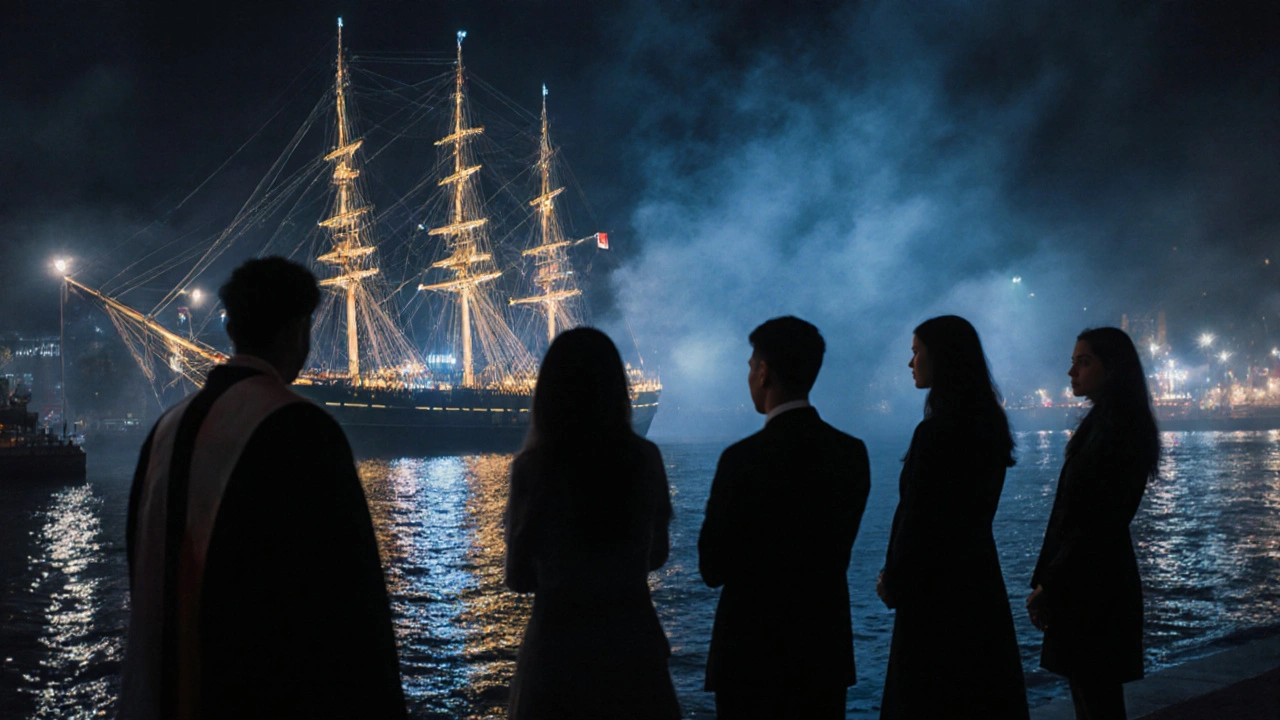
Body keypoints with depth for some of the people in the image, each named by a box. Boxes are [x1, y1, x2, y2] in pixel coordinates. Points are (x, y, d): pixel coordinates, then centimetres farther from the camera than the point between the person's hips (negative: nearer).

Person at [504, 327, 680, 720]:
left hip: (559, 641, -2)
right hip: (633, 636, 2)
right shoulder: (645, 458, -6)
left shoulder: (532, 466, -13)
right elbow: (656, 554, 6)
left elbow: (519, 577, -6)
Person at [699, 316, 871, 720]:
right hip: (827, 649, 5)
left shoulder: (745, 459, -18)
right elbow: (838, 552, 7)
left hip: (754, 655, -5)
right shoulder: (853, 453, -1)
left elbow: (713, 568, -11)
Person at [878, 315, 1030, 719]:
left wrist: (894, 581, -2)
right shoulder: (990, 424, 6)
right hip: (979, 578, 9)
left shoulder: (936, 432, -21)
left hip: (936, 586, -9)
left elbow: (917, 519, -17)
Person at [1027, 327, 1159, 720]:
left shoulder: (1116, 431, -16)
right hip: (1087, 585, 9)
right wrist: (1046, 582, 11)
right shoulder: (1102, 423, 14)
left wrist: (1048, 586, -15)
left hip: (1092, 590, -9)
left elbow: (1096, 524, -20)